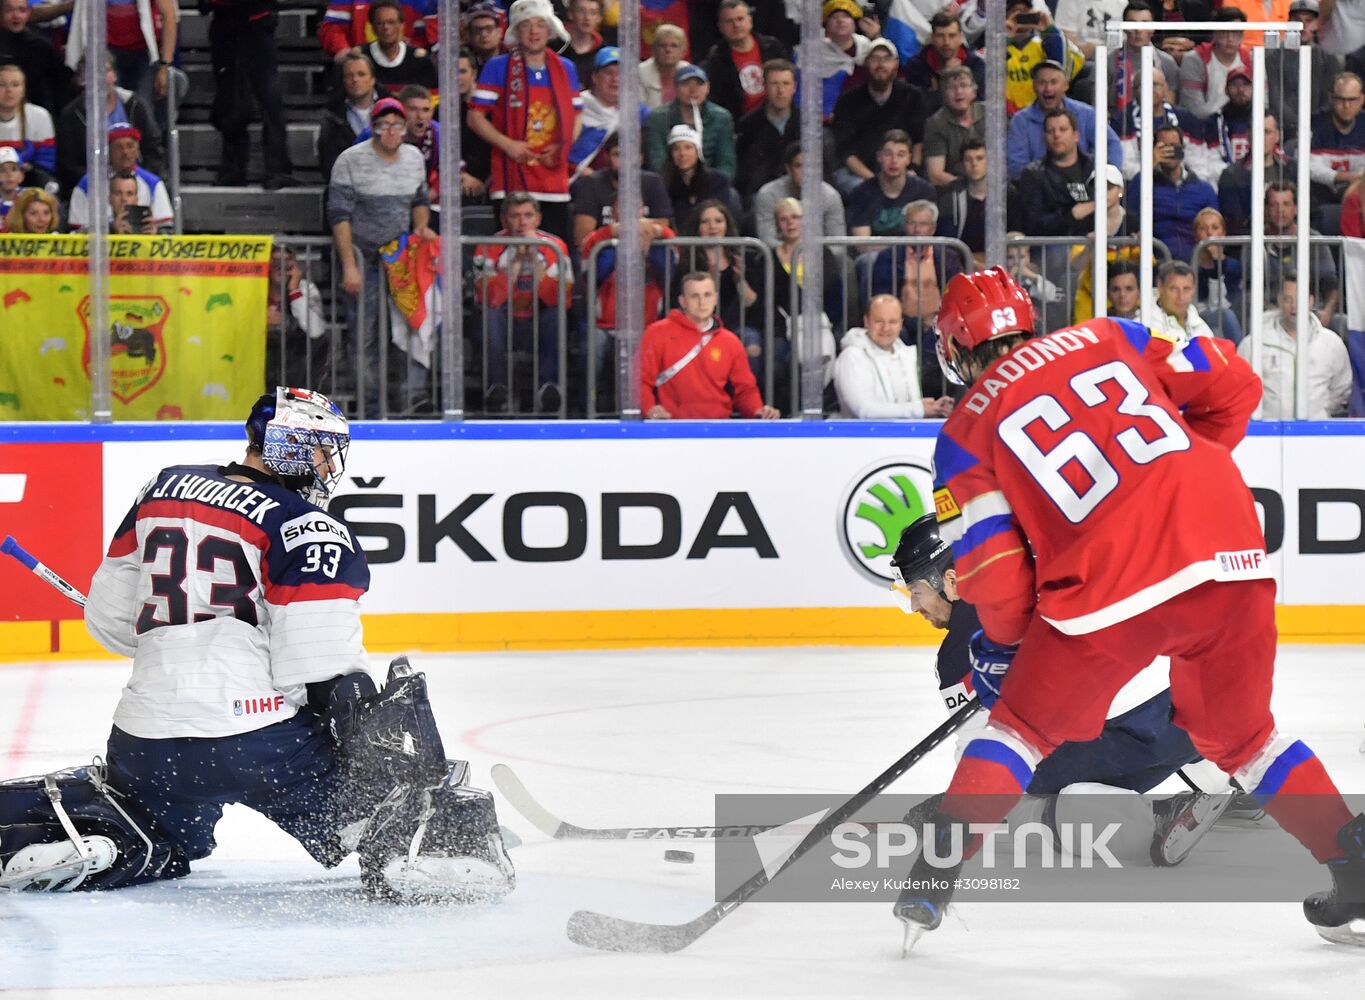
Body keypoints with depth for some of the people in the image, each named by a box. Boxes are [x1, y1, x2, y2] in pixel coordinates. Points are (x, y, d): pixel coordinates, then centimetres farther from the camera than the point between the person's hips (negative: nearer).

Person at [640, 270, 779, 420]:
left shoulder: (731, 342, 15)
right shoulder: (658, 333, 5)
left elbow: (745, 388, 19)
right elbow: (642, 379, 3)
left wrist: (758, 411, 0)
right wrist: (649, 408, -15)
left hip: (718, 426, 3)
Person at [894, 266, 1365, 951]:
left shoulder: (966, 432, 11)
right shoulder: (1105, 339, 20)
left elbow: (993, 570, 5)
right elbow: (1232, 386, 17)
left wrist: (1000, 645, 23)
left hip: (1107, 589, -3)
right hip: (1231, 551, 3)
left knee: (1024, 727, 18)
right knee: (1239, 736, 23)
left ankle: (935, 876, 10)